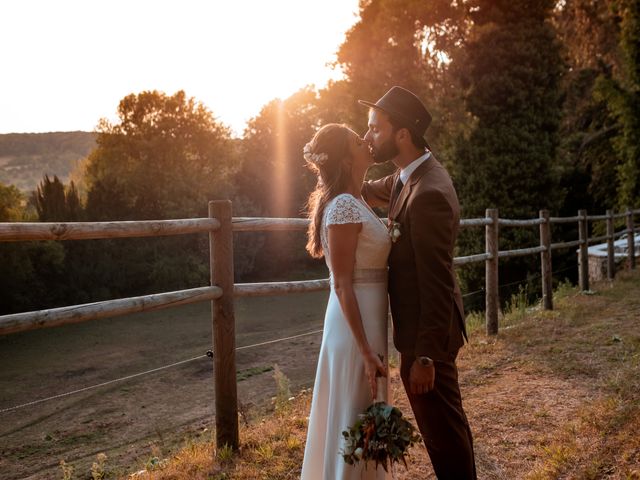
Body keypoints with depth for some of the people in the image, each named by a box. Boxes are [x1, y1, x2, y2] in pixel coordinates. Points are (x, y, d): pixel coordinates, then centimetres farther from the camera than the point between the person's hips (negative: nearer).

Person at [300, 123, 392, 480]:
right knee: (356, 423, 3)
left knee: (362, 422, 20)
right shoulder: (343, 208, -18)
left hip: (367, 320, 9)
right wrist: (366, 351, -23)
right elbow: (342, 286, -21)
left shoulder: (355, 203, 10)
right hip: (357, 326, -9)